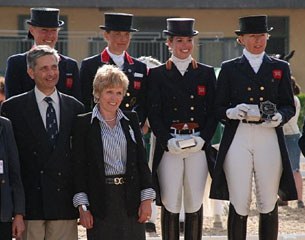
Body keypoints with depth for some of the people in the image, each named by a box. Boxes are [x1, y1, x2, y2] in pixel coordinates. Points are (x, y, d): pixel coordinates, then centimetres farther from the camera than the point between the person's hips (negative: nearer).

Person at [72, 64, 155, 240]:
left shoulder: (131, 120, 10)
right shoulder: (84, 123, 1)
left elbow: (142, 160, 9)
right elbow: (79, 167, -1)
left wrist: (147, 198, 2)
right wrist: (82, 206, -6)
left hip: (131, 197, 3)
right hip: (100, 200, -3)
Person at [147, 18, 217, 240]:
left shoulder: (206, 73, 10)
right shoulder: (157, 74, 6)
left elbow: (213, 112, 7)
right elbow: (154, 114, 2)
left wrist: (202, 139, -7)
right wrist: (168, 142, -11)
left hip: (199, 146, 1)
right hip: (168, 147, -1)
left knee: (195, 204, 3)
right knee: (170, 205, -2)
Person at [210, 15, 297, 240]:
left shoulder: (280, 68, 13)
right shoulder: (229, 69, 10)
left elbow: (290, 106, 12)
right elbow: (218, 108, 8)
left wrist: (279, 116, -10)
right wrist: (231, 112, -14)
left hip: (269, 139, 1)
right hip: (238, 139, -1)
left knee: (269, 205, 2)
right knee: (239, 205, -2)